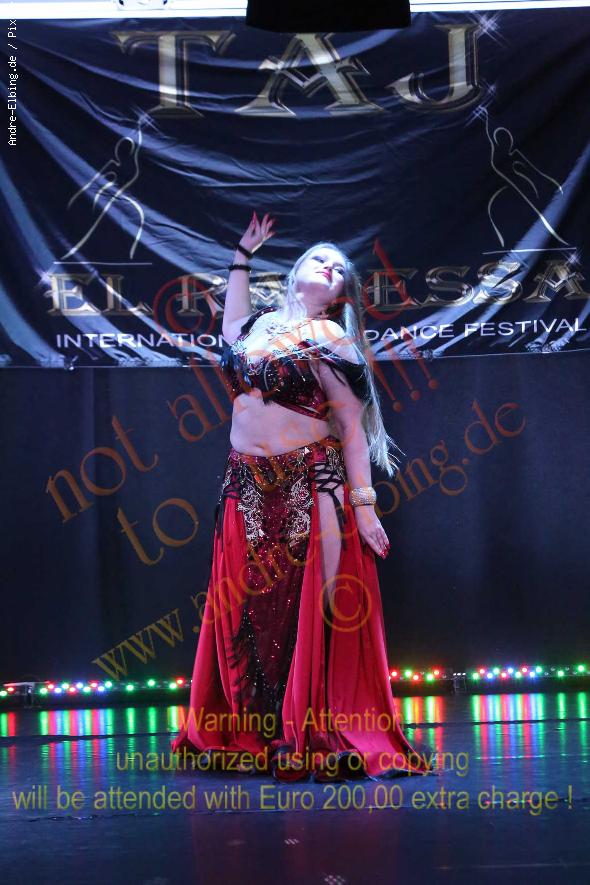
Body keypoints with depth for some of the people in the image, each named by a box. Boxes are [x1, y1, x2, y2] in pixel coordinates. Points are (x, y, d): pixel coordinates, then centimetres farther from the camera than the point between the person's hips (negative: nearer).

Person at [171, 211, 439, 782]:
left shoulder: (330, 341, -1)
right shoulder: (258, 323, 14)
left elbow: (353, 429, -3)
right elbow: (231, 336, 39)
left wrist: (363, 504, -10)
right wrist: (243, 255, 38)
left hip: (311, 489, -5)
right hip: (247, 489, 5)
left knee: (314, 609, -4)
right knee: (247, 611, 6)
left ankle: (321, 740, 5)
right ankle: (251, 737, 17)